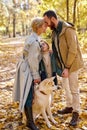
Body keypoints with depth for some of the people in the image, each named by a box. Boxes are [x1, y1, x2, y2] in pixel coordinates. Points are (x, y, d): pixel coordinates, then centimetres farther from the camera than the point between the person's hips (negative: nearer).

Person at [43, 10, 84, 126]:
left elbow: (73, 50, -23)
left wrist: (67, 67, -23)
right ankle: (69, 107, 36)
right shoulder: (55, 31, 6)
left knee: (74, 89, 1)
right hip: (63, 64, 9)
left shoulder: (68, 29, -21)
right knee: (66, 87, 19)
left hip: (72, 64, -9)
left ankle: (76, 113, 14)